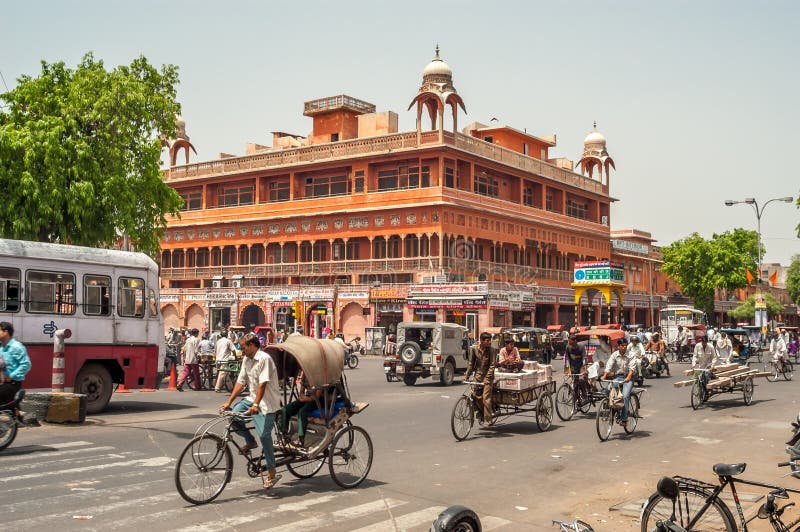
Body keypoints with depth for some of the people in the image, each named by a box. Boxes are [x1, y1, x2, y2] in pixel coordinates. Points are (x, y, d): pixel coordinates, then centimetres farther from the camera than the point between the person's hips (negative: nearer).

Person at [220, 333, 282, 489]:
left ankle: (272, 473, -3)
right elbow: (241, 382, 9)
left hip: (266, 402, -8)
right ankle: (250, 442, 12)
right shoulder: (246, 360, 9)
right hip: (252, 398, 8)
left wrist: (255, 405, -33)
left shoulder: (264, 359, -18)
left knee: (264, 435, -12)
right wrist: (229, 402, 3)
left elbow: (262, 384, -26)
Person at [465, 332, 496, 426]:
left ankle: (487, 419, -3)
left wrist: (487, 378, -21)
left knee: (486, 398, -10)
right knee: (476, 396, 2)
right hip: (478, 375, 3)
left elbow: (492, 365, -12)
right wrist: (466, 376, 2)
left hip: (487, 376, -3)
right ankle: (480, 413, 28)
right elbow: (471, 363, 7)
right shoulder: (474, 349, -2)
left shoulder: (490, 350, -10)